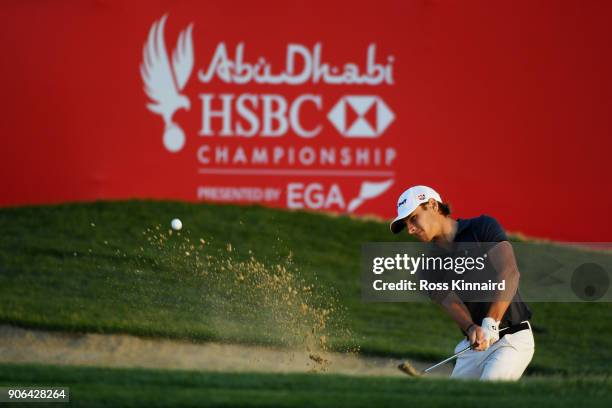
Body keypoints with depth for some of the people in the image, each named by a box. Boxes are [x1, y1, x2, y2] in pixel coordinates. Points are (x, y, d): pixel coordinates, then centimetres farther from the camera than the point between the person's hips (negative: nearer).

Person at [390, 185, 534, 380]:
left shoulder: (483, 228, -6)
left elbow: (509, 273, -20)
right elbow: (452, 302, -9)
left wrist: (490, 324, -34)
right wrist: (472, 329, -33)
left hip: (513, 339, -6)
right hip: (471, 346, 6)